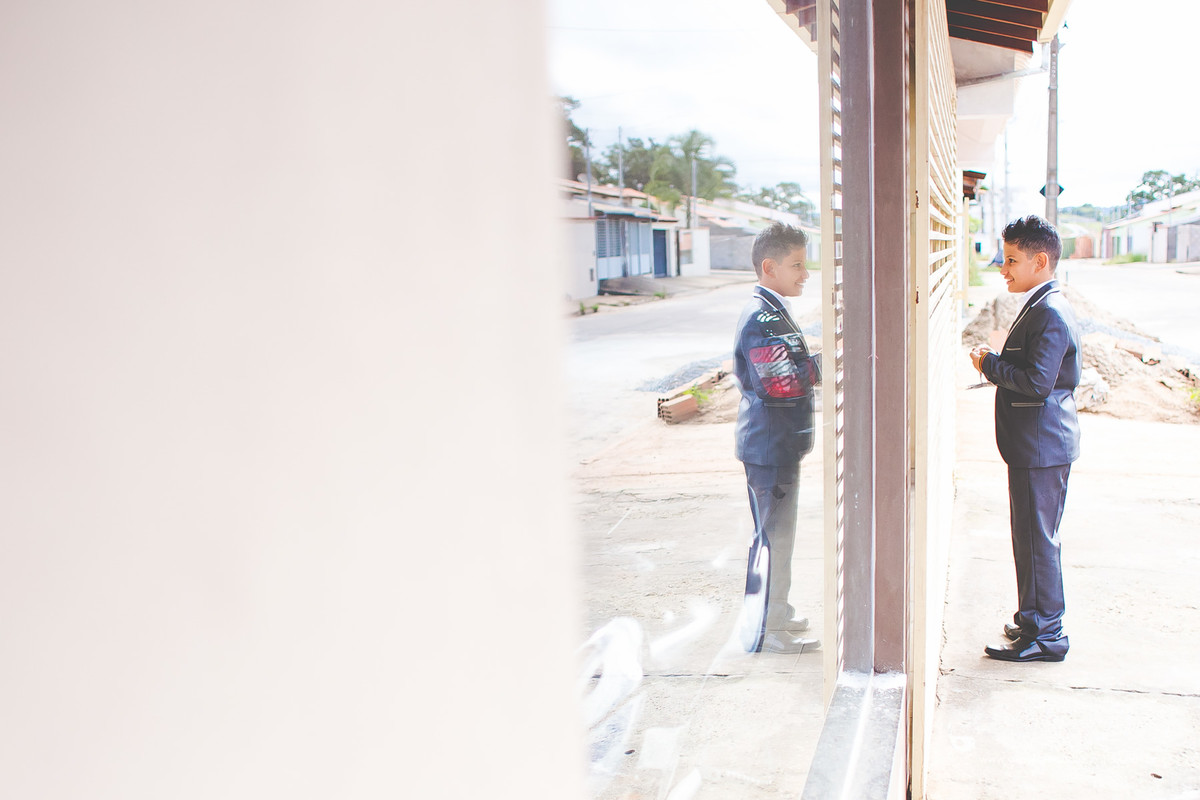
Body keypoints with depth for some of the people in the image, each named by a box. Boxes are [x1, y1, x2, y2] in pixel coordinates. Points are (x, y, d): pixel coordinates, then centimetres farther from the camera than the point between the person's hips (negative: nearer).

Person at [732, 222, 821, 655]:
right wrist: (827, 360, -19)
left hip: (778, 444, 11)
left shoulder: (772, 312, 15)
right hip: (770, 445, -11)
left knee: (776, 531, 19)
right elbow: (782, 382, -26)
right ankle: (763, 630, 8)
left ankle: (775, 612, 33)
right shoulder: (763, 318, -19)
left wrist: (821, 361, 12)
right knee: (774, 533, -2)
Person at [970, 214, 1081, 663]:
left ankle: (1045, 635, 7)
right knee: (1031, 537, 18)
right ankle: (1034, 620, 30)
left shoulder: (1051, 313, -18)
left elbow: (1038, 381, -25)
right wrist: (995, 364, 7)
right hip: (1036, 445, 11)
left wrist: (990, 365, -15)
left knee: (1037, 540, -2)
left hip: (1041, 447, -11)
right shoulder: (1040, 307, 15)